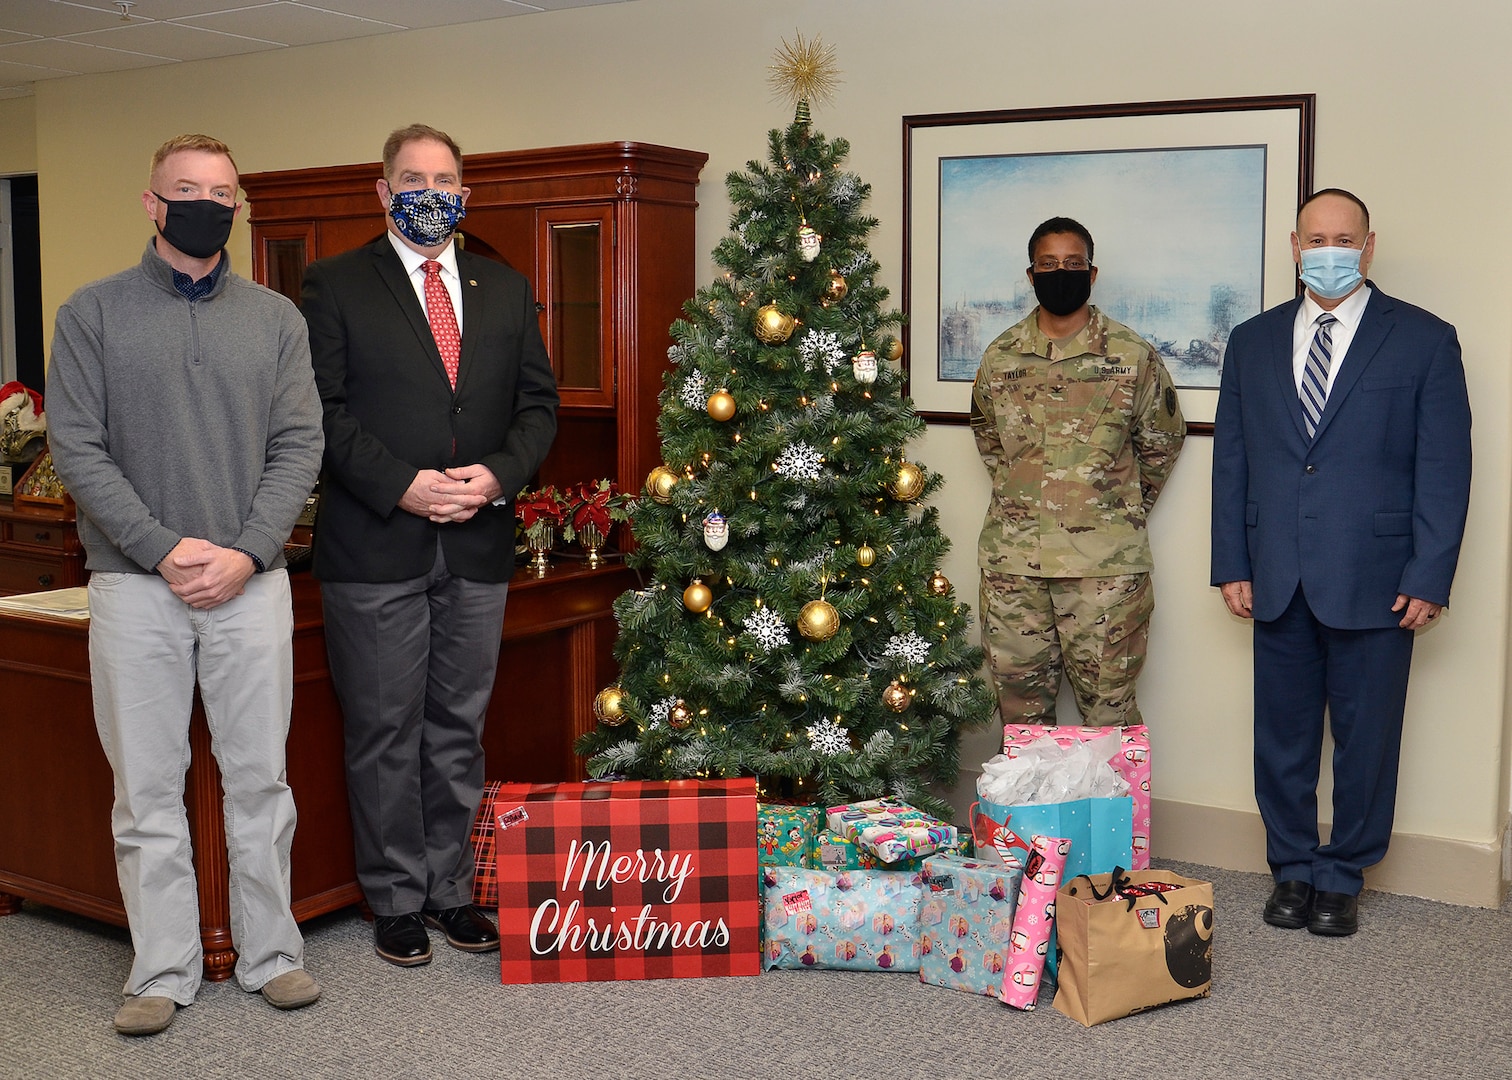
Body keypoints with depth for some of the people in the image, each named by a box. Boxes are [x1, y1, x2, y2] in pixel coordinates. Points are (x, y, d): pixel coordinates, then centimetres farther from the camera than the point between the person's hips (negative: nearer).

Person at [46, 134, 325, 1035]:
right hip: (135, 585, -1)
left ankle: (271, 953, 19)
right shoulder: (95, 313, 4)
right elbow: (77, 447, -3)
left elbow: (300, 446, 3)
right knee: (148, 789, 5)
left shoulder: (276, 318, 9)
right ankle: (165, 971, 16)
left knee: (260, 777, 6)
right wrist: (165, 549, -12)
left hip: (252, 583, 1)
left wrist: (247, 554, -10)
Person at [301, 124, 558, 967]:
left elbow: (538, 401, 10)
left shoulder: (506, 290, 13)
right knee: (386, 731, 4)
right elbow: (322, 409, -6)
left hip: (478, 545, 4)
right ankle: (397, 899, 17)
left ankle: (452, 888, 24)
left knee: (460, 728, 11)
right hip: (376, 548, -3)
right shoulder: (336, 285, 2)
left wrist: (499, 475, -8)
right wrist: (400, 485, -16)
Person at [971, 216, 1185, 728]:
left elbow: (1162, 442, 11)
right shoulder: (1000, 357, 6)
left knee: (1108, 706, 4)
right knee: (1020, 702, 11)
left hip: (1105, 563, -2)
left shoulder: (1133, 356, -1)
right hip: (1012, 558, 3)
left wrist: (1123, 510, 12)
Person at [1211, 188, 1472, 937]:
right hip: (1277, 582, 3)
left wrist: (1430, 577, -9)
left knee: (1366, 738, 7)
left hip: (1374, 581, -3)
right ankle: (1292, 870, 27)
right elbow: (1231, 459, 10)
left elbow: (1444, 468, -3)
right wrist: (1232, 564, 4)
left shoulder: (1424, 341, 0)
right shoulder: (1252, 342, 10)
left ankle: (1342, 878, 24)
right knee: (1282, 735, 11)